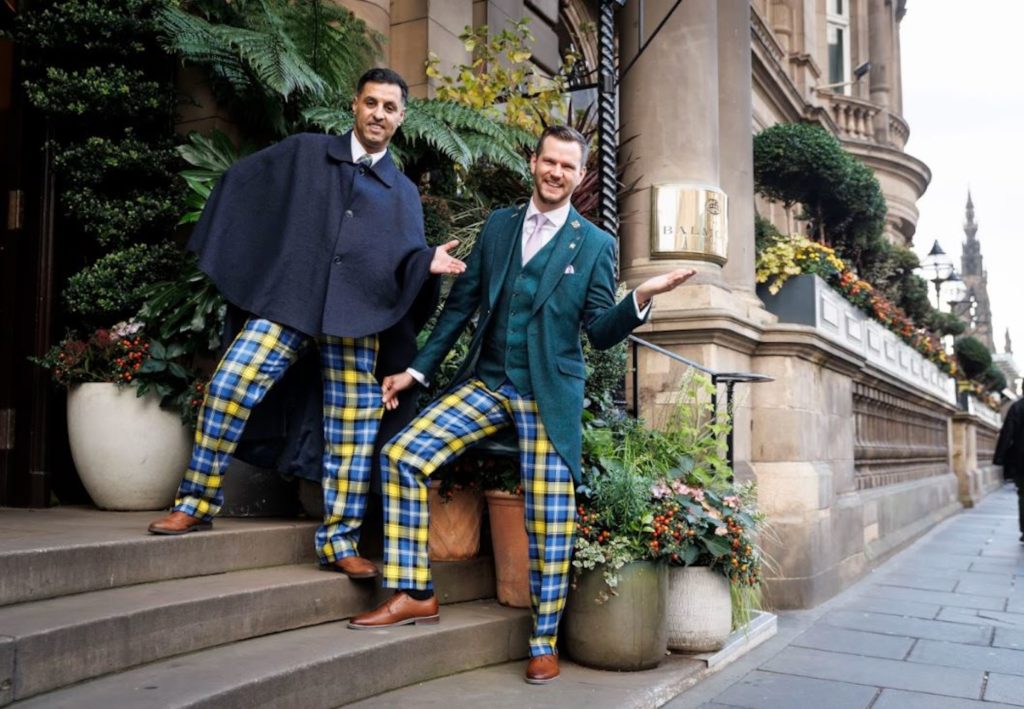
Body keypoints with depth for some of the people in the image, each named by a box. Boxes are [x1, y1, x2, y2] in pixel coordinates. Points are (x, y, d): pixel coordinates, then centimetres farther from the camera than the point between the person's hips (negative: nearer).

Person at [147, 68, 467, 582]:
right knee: (228, 386, -14)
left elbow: (403, 266, 11)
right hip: (288, 302, -1)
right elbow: (240, 182, 17)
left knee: (353, 433, -2)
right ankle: (197, 502, 4)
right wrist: (217, 246, 10)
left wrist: (427, 264, -10)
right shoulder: (305, 153, 13)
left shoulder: (403, 193, 16)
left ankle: (338, 542, 9)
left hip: (355, 318, 1)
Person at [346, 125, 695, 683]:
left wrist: (641, 297, -18)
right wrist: (417, 369, 9)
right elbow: (461, 304, 12)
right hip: (486, 381, 3)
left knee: (549, 521, -3)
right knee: (401, 455, -10)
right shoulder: (498, 226, 11)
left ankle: (544, 643, 15)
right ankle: (413, 594, 1)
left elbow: (600, 332, 1)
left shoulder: (595, 244, 4)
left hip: (549, 393, -3)